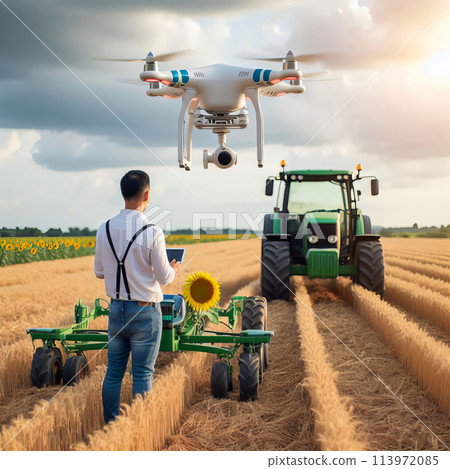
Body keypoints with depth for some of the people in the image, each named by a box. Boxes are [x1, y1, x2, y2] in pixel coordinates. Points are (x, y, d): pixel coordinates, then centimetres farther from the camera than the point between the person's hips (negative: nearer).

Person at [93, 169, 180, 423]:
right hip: (145, 312, -4)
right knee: (143, 374, 5)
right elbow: (164, 277, -10)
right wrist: (173, 269, 12)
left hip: (116, 309, 4)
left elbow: (99, 272, 8)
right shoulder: (152, 232, -16)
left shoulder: (105, 229, -2)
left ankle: (110, 422, 20)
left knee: (114, 372, 13)